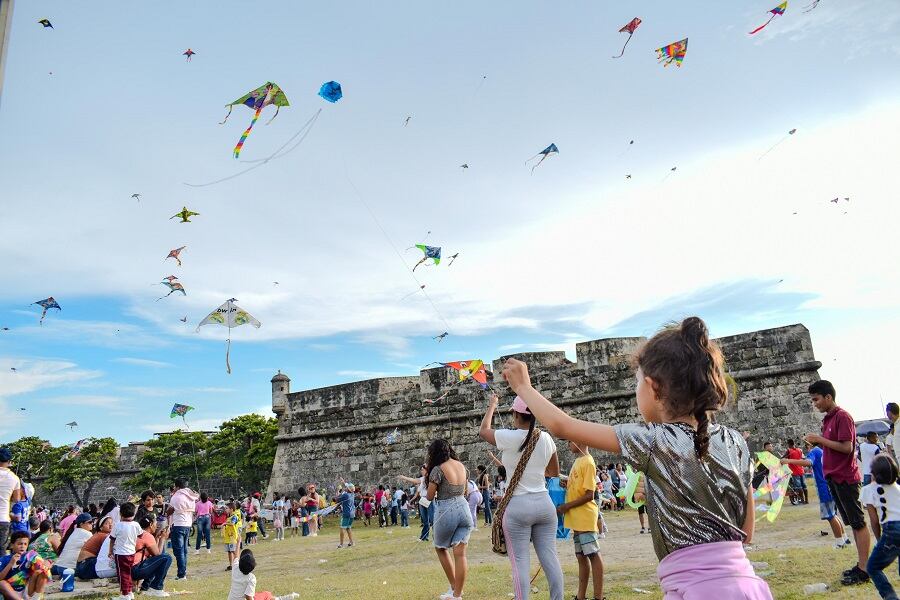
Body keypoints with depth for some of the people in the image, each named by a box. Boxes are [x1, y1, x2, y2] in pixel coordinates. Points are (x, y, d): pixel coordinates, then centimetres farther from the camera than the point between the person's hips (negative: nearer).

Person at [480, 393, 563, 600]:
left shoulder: (509, 438, -11)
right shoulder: (546, 438, 2)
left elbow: (483, 431, 10)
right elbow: (555, 472, 16)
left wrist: (492, 406, 23)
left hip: (518, 505, -4)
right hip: (544, 502, 5)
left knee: (520, 562, 0)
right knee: (550, 557, 9)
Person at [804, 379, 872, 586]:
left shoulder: (842, 417, -14)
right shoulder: (828, 419, 14)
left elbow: (847, 447, -20)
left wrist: (820, 439, -18)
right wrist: (817, 441, 4)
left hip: (845, 478, -9)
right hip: (834, 478, 9)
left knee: (858, 522, -4)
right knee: (852, 522, 13)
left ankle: (863, 570, 0)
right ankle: (861, 564, 21)